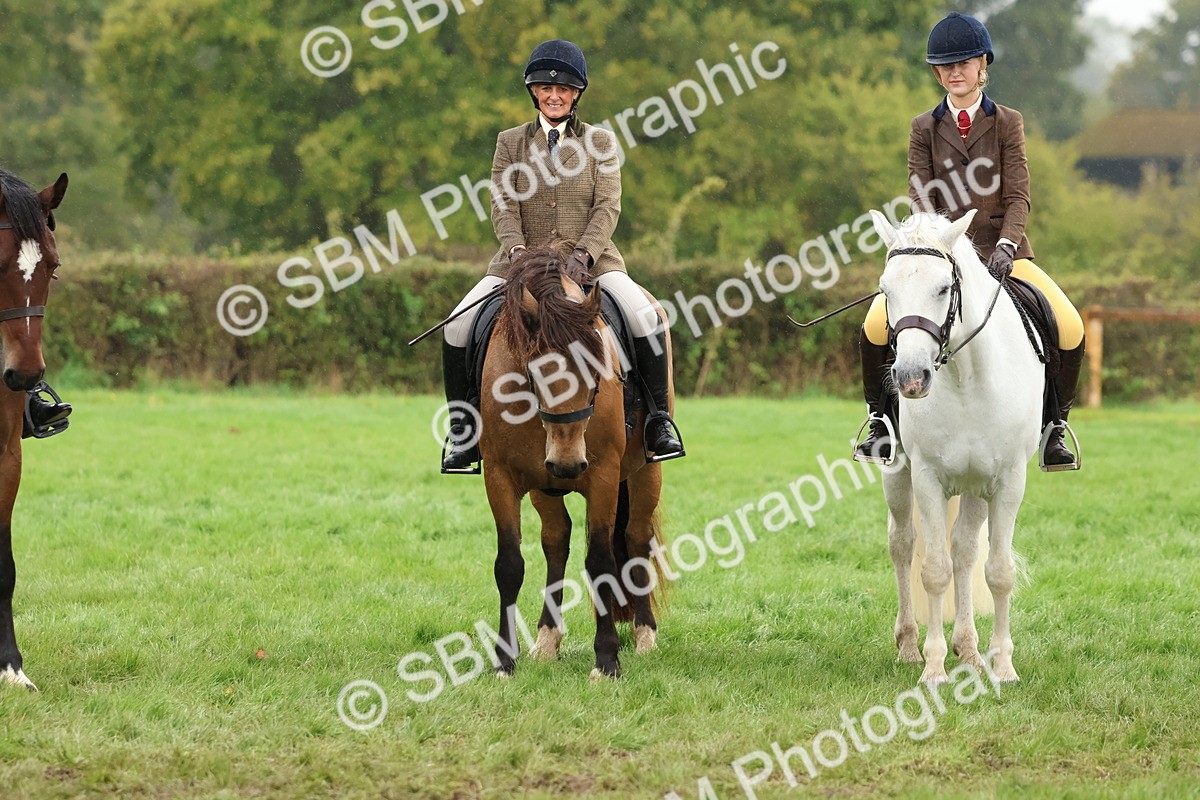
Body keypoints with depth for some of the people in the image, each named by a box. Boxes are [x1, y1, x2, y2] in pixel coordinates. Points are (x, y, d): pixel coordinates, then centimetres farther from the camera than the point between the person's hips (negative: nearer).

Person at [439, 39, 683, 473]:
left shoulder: (600, 142, 8)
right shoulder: (510, 142, 10)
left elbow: (608, 207, -1)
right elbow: (503, 205, 1)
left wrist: (583, 252, -18)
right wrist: (516, 248, -18)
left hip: (590, 258, -1)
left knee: (645, 317, -27)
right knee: (457, 326, -18)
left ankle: (659, 420, -15)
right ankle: (462, 430, -6)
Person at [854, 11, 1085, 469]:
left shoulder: (1008, 123, 5)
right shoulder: (924, 129, 8)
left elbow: (1017, 197, -3)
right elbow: (921, 200, 0)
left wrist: (1005, 246, -22)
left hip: (1001, 251, 0)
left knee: (1071, 328, -21)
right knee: (876, 325, -21)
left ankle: (1054, 427, -4)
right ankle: (882, 422, 0)